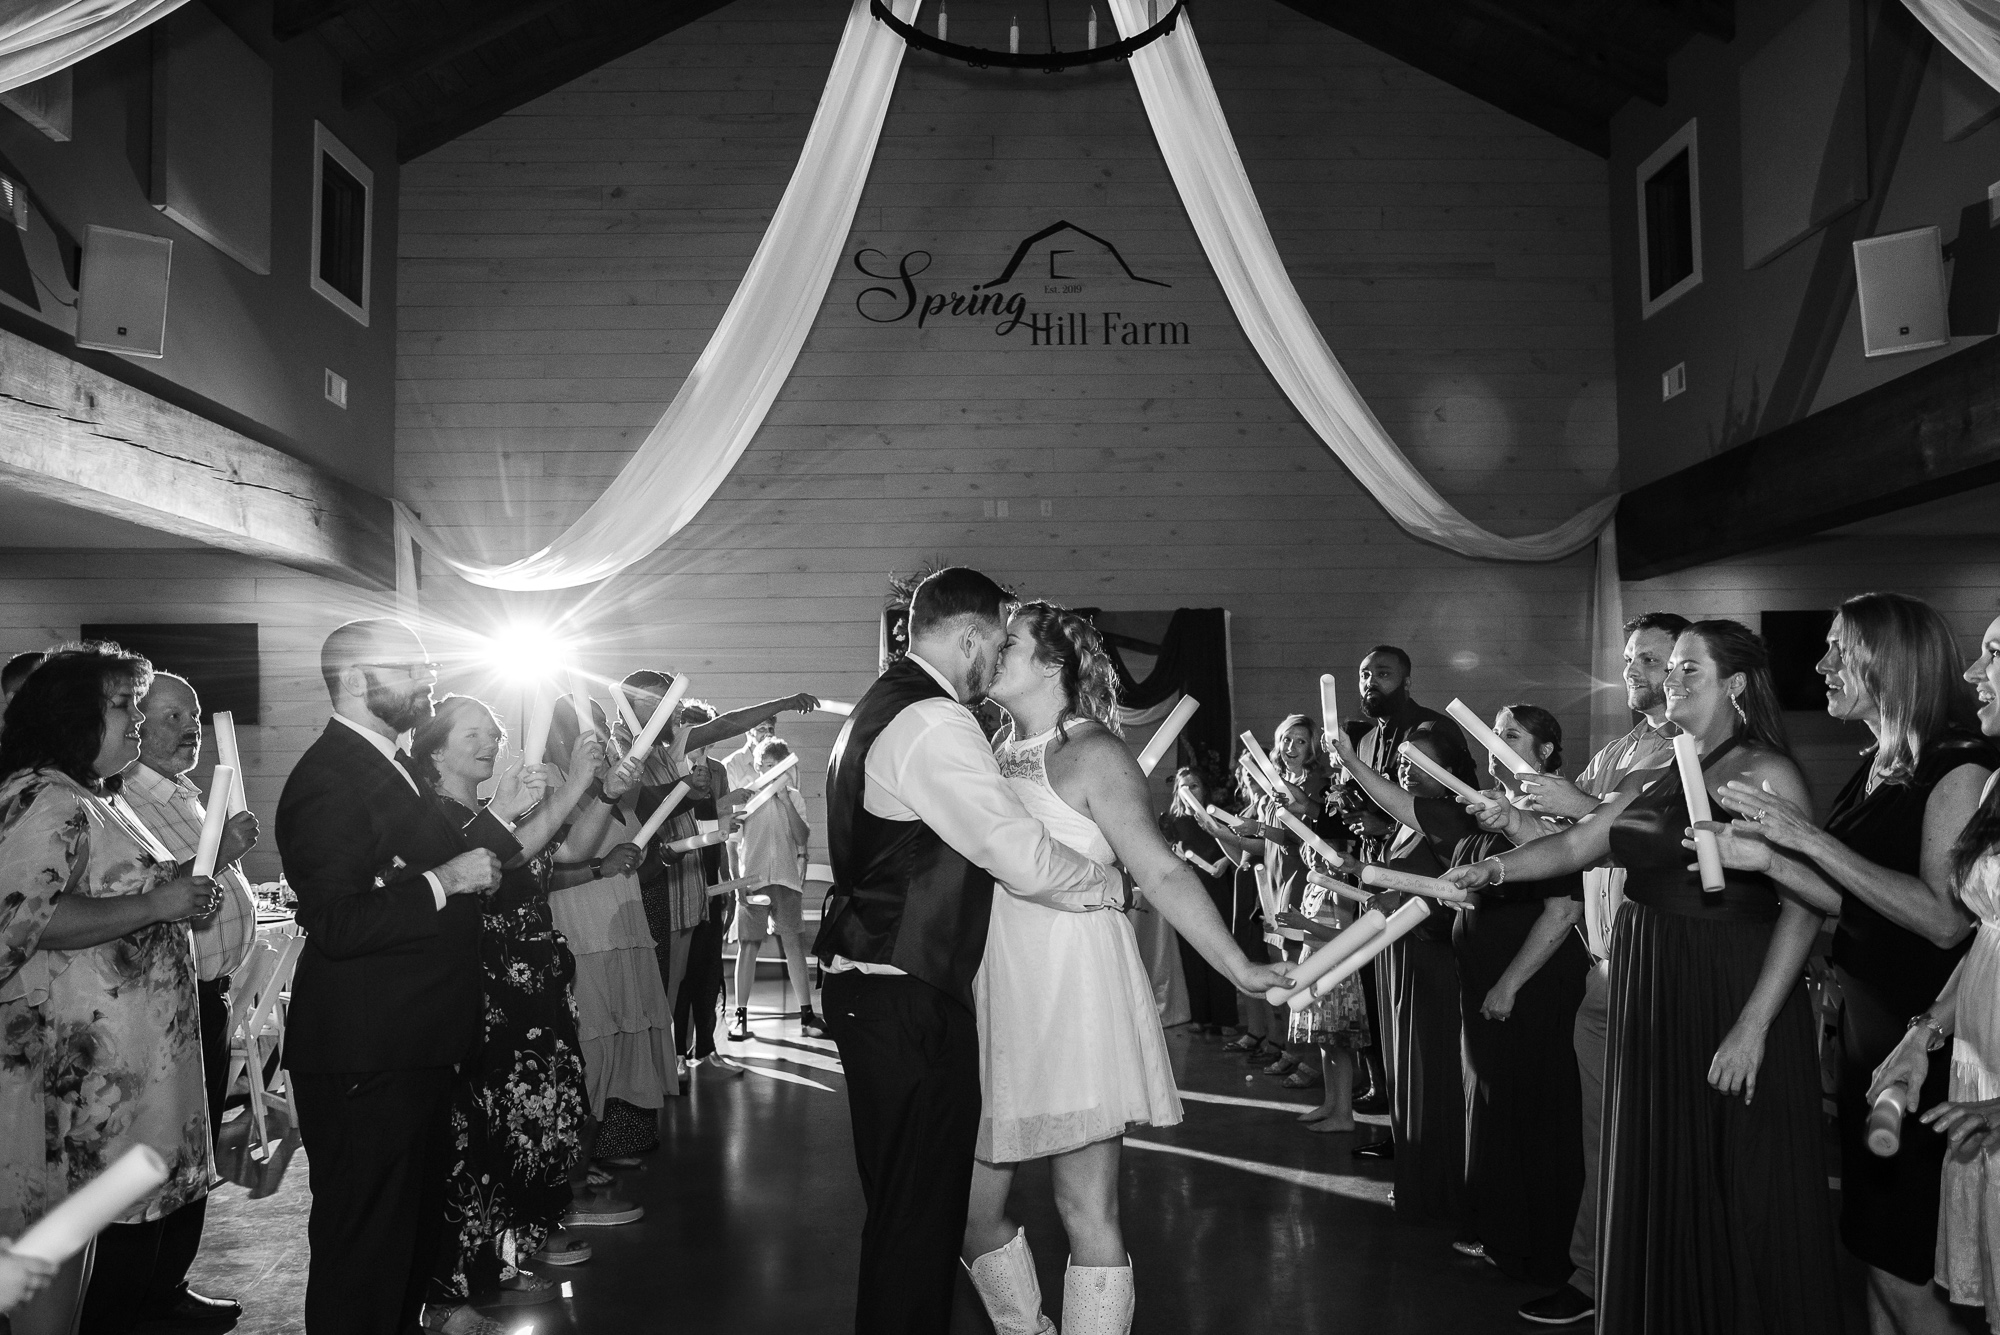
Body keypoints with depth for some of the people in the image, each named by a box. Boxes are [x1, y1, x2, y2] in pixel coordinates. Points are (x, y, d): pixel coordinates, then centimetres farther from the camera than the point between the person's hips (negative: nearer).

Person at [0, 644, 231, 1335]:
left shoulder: (101, 800, 17)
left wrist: (210, 856, 13)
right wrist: (157, 905, -23)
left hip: (133, 1059, 10)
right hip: (72, 1063, -10)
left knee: (140, 1216, 16)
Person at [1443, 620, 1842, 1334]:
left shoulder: (1767, 774, -8)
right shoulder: (1651, 780, 12)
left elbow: (1804, 906, -15)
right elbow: (1574, 846, 7)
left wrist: (1754, 1026, -21)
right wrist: (1494, 868, -11)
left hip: (1732, 995, -6)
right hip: (1648, 1003, 6)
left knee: (1739, 1201, 4)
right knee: (1655, 1189, 14)